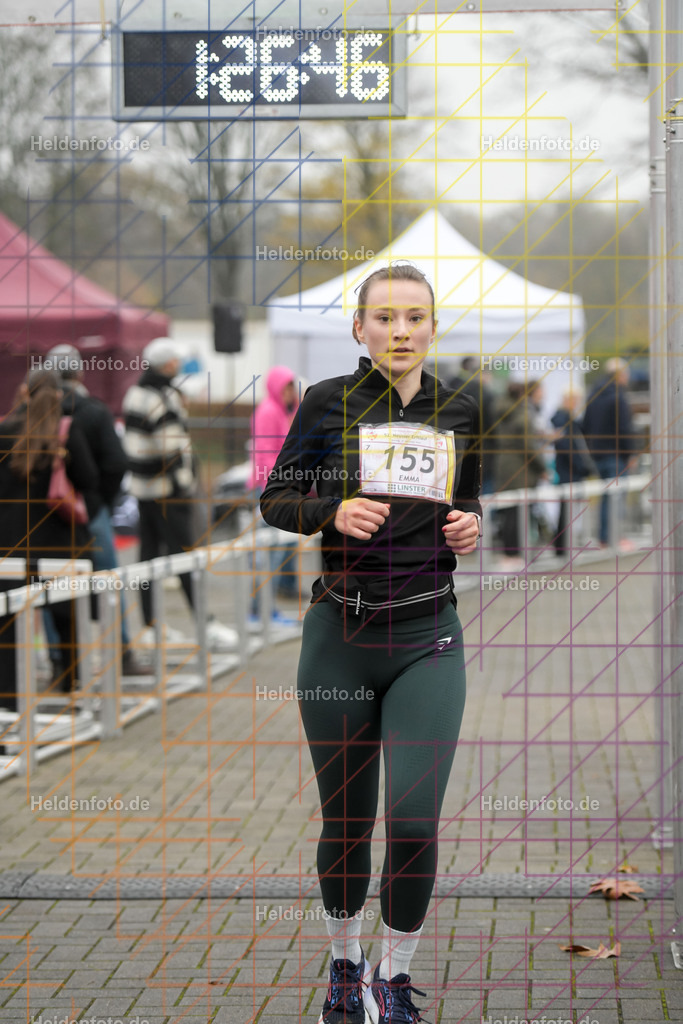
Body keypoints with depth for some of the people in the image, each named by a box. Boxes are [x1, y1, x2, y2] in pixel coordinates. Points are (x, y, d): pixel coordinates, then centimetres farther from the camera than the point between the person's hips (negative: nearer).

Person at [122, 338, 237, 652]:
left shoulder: (135, 393, 12)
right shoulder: (165, 398, -18)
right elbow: (172, 447, -22)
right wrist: (183, 483, -18)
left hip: (142, 485, 9)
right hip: (167, 490, -9)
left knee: (150, 552, 11)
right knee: (184, 554, -8)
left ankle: (150, 626, 15)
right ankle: (206, 626, -8)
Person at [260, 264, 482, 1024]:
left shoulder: (459, 412, 6)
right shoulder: (329, 403, -2)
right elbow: (274, 500, 0)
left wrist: (472, 526, -1)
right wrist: (335, 512, -19)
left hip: (427, 636, 1)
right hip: (340, 632, -1)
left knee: (414, 820, -10)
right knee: (344, 821, 9)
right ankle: (344, 961, 33)